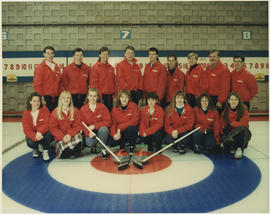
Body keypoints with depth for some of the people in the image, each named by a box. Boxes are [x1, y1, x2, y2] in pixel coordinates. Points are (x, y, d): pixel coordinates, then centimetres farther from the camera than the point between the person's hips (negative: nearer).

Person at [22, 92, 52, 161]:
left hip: (43, 132, -1)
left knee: (48, 134, -34)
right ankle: (35, 149, 13)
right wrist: (35, 136, -32)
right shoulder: (26, 113, -7)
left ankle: (45, 151, -7)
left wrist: (40, 132, -39)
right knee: (30, 143, -29)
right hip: (32, 134, 1)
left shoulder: (44, 109, -12)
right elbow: (26, 129, -14)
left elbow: (47, 124, -20)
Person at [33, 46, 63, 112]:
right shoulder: (40, 68, -2)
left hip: (56, 97, 5)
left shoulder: (56, 67, 14)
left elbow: (60, 82, 15)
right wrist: (41, 97, -11)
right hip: (46, 98, -5)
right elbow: (37, 84, -5)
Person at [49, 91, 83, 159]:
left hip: (72, 135, 2)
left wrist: (70, 135, -19)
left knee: (78, 137, -34)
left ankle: (75, 153, -3)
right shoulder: (55, 112, 0)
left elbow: (78, 125, -2)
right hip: (60, 137, -1)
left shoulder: (75, 111, 2)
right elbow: (53, 128, -3)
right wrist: (63, 137, -17)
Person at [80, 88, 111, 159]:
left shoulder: (103, 107, -4)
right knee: (89, 142, -31)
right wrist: (88, 132, -25)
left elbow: (108, 121, -10)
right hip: (90, 132, 1)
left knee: (103, 129, -36)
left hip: (101, 131, 0)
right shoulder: (83, 109, -1)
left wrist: (94, 126, -20)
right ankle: (93, 146, 10)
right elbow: (82, 125, -4)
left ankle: (103, 150, -15)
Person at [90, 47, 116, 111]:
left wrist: (115, 94, 7)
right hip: (101, 96, -5)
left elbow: (114, 82, 14)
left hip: (110, 95, 5)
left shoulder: (111, 67, 12)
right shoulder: (95, 67, -4)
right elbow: (93, 83, -7)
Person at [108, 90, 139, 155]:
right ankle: (122, 144, 14)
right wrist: (114, 134, -23)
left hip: (130, 131, -2)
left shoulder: (134, 106, -8)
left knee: (131, 129, -37)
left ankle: (132, 146, -5)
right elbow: (113, 123, -3)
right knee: (111, 143, -22)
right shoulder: (115, 109, 1)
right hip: (119, 132, 2)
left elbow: (134, 121, -19)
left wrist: (120, 127, -25)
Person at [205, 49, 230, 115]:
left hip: (219, 98, -6)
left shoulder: (224, 69, -10)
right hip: (209, 98, 6)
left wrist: (220, 101, -15)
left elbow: (225, 87, -13)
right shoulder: (207, 68, 11)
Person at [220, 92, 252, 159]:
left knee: (241, 128, -38)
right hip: (229, 133, 1)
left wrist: (230, 124, -16)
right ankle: (233, 147, 8)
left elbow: (244, 123, -16)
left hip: (242, 134, -1)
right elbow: (223, 125, 6)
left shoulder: (243, 110, -5)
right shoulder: (225, 111, 4)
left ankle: (239, 148, -18)